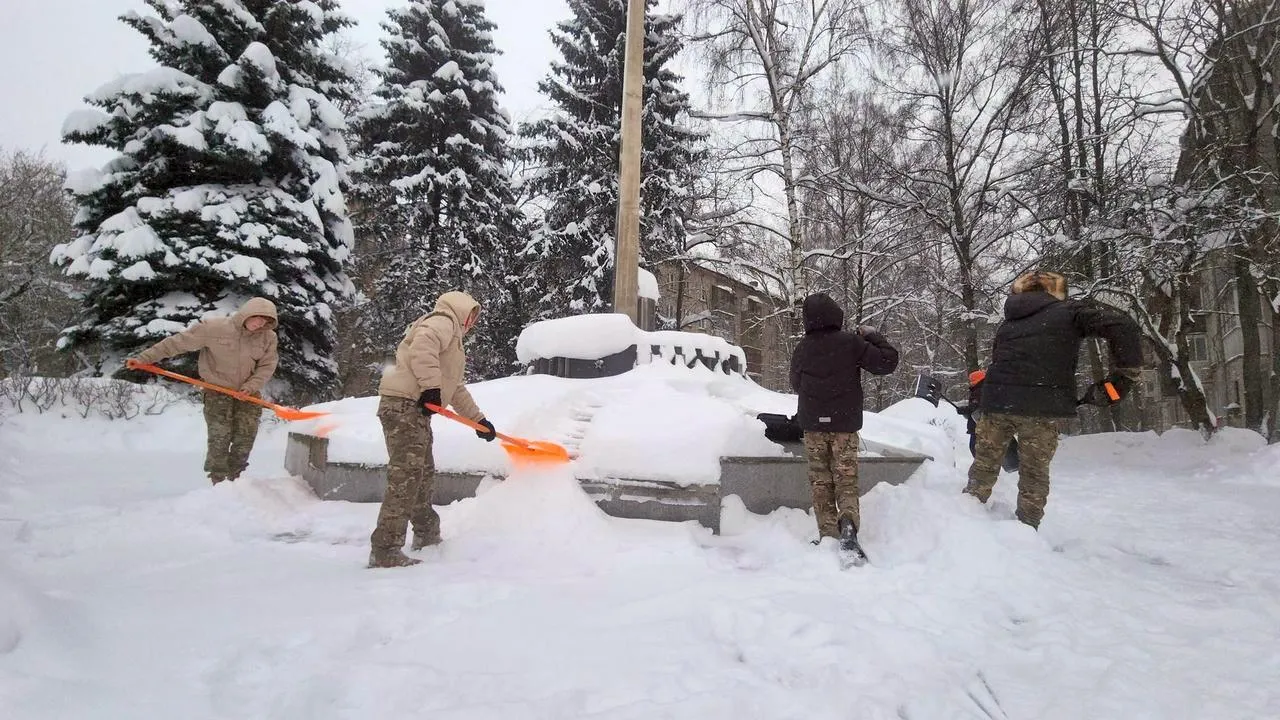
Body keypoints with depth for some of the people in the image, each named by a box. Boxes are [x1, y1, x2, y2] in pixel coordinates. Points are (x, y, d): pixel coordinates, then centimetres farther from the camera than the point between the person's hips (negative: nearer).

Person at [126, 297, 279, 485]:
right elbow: (177, 342, -13)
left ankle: (234, 479, 14)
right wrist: (143, 359, -14)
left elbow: (267, 365, -4)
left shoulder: (269, 337, -10)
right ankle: (219, 483, 7)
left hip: (248, 392, 3)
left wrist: (252, 385, -20)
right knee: (219, 437, -5)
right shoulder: (213, 328, -18)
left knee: (246, 436, -2)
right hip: (217, 390, -2)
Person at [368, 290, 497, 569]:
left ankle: (427, 536, 36)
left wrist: (478, 419, 34)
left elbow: (456, 389, 35)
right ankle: (385, 550, -14)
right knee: (405, 478, -14)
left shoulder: (452, 339, 30)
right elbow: (422, 347, -24)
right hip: (404, 405, -11)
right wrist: (431, 386, -26)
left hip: (415, 410, 11)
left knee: (423, 473, 20)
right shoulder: (443, 322, -1)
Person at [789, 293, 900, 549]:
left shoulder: (803, 348, -2)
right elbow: (887, 362, -3)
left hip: (813, 424, 2)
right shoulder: (852, 342, -10)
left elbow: (796, 383, 13)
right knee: (846, 479, 3)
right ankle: (848, 521, -20)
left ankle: (828, 534, 5)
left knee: (820, 480, 8)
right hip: (845, 424, -1)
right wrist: (873, 336, 8)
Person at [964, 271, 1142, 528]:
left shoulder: (1008, 323, 22)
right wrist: (1125, 375, -1)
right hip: (1041, 406, -4)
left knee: (983, 467, 15)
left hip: (996, 401, 4)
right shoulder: (1068, 311, 8)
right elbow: (1121, 326, -5)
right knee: (1034, 475, 9)